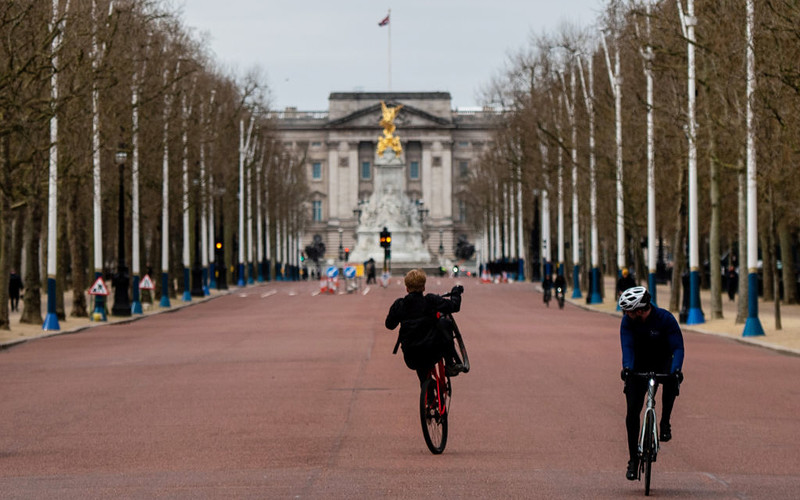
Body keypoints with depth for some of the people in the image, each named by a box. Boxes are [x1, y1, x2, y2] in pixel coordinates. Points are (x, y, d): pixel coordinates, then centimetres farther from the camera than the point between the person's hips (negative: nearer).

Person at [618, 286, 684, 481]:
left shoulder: (665, 318, -22)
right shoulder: (627, 321, -15)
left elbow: (677, 347, -26)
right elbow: (627, 346, -26)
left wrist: (676, 370, -44)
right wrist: (627, 367, -45)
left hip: (662, 364, -2)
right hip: (639, 368, 2)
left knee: (672, 381, -37)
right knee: (632, 410, -10)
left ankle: (665, 423, -16)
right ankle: (633, 458, 2)